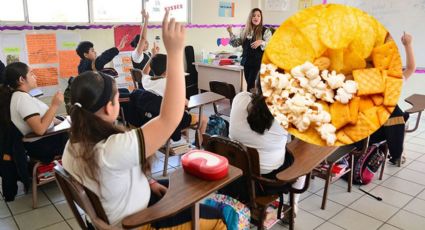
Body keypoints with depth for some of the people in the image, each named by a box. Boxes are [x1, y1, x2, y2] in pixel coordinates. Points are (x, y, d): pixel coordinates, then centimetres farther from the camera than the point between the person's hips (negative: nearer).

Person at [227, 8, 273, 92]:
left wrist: (261, 42, -27)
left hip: (258, 63, -5)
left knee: (251, 87, -9)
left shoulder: (266, 31, -4)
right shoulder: (245, 31, 9)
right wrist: (231, 33, 1)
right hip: (247, 63, 5)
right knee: (249, 85, 11)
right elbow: (236, 43, 14)